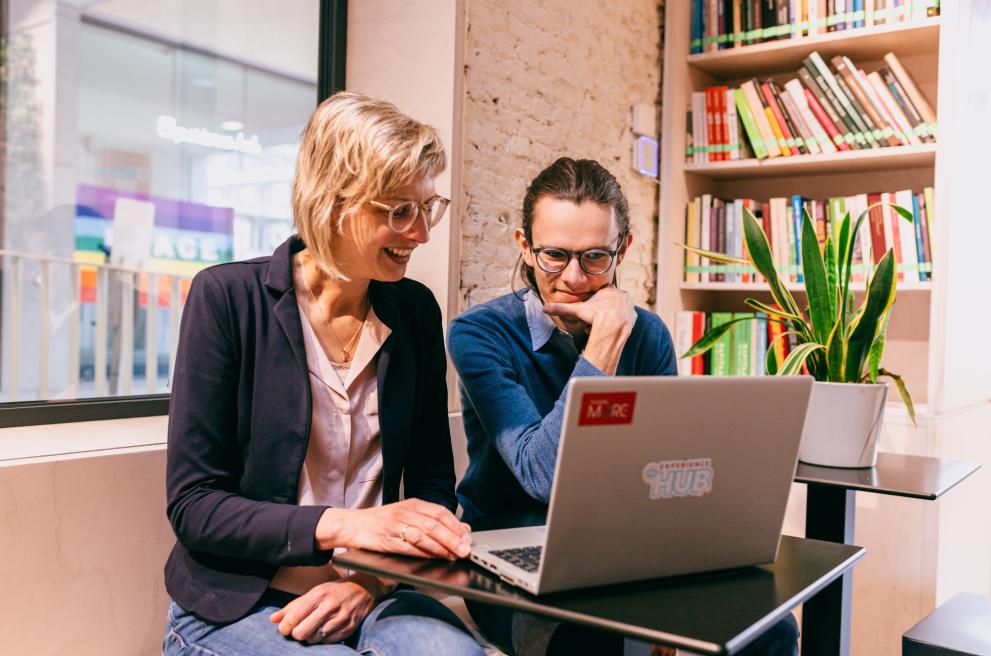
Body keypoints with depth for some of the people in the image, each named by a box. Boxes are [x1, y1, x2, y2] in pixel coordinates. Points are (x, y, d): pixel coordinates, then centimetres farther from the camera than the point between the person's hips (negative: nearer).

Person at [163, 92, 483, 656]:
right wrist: (343, 525, -25)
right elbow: (193, 504, -11)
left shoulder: (416, 309, 3)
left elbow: (433, 485, 6)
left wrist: (371, 579, -13)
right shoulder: (227, 297, -9)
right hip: (235, 604, -3)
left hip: (367, 594, 3)